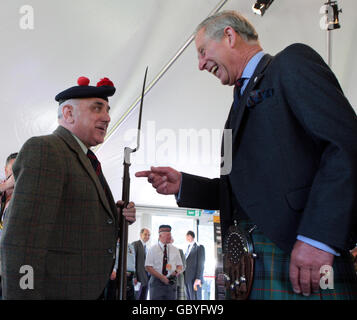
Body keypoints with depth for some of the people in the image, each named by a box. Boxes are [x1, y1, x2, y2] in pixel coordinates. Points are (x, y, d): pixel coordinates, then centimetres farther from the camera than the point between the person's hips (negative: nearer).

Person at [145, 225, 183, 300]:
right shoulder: (152, 249, 0)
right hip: (157, 281, -3)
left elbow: (180, 266, 12)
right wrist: (161, 277, -17)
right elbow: (148, 267, -6)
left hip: (171, 281, 3)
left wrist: (176, 272, -13)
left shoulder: (175, 250, 10)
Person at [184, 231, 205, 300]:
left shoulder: (199, 247, -3)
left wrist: (198, 279, -19)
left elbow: (201, 264, -11)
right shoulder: (188, 248, 22)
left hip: (195, 280, -8)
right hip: (187, 280, 8)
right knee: (189, 298, 7)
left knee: (196, 298, -9)